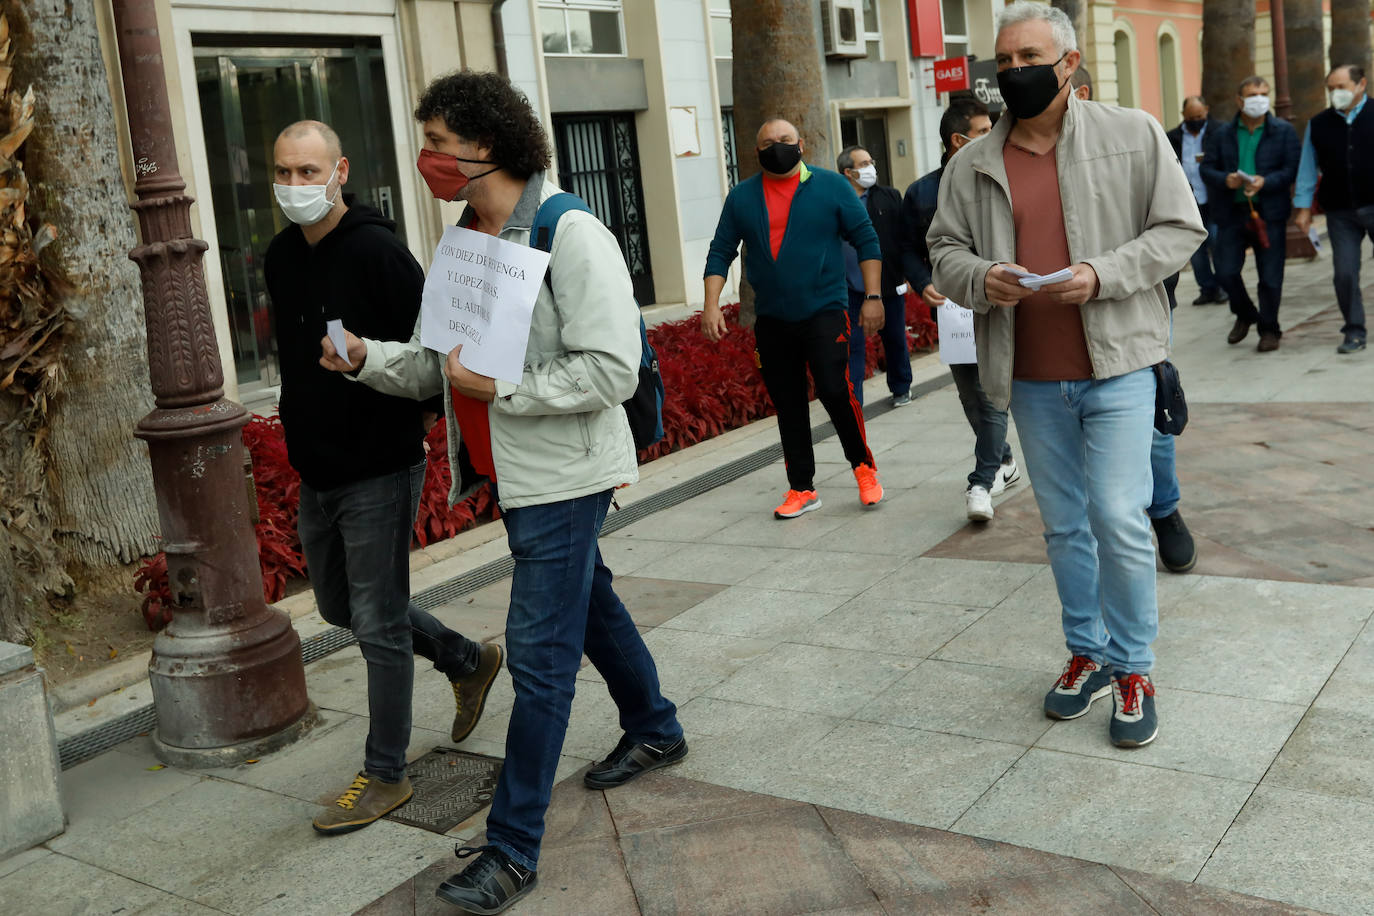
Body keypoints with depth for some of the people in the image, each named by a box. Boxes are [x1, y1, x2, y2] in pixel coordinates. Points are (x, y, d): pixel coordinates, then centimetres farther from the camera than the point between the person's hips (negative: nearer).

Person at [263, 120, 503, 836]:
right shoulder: (280, 257, 9)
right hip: (315, 473, 9)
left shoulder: (376, 250, -16)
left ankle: (385, 775, 15)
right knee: (340, 606, 20)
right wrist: (299, 430, 17)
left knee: (378, 625, 0)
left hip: (379, 472, -9)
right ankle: (467, 661, 39)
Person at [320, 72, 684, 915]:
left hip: (563, 474, -9)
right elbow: (438, 365, 12)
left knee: (540, 652, -5)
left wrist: (502, 388, -24)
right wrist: (367, 358, -5)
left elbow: (612, 371, -23)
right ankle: (656, 729, 46)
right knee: (587, 603, 23)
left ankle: (514, 848, 4)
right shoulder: (468, 241, 10)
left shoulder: (571, 237, -18)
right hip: (514, 473, 9)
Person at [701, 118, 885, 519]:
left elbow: (866, 241, 3)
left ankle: (863, 465, 8)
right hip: (771, 321, 3)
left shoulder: (831, 186, 2)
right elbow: (721, 252, 8)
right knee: (788, 406, 8)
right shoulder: (742, 196, 7)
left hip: (824, 312, -3)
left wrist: (872, 296, -4)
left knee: (834, 391, -16)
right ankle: (801, 489, 19)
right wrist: (711, 304, -4)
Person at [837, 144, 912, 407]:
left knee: (895, 339, 14)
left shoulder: (890, 196, 5)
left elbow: (904, 237, 4)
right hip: (851, 287, -2)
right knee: (852, 344, -1)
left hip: (889, 284, 2)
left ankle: (901, 389, 33)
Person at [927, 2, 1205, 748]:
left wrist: (1102, 275, -16)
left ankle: (1133, 667, 12)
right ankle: (1088, 654, 30)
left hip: (1116, 365, -3)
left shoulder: (1133, 135, -1)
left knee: (1119, 519, -7)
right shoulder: (973, 165, 6)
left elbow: (1179, 228, 0)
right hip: (1030, 378, 3)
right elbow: (944, 249, 11)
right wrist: (981, 279, -12)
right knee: (1063, 524, 13)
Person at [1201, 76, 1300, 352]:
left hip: (1269, 213, -1)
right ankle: (1245, 315, 28)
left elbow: (1292, 169, 0)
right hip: (1232, 213, 2)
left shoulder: (1284, 131, 6)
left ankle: (1269, 329, 17)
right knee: (1226, 272, 0)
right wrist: (1225, 179, -14)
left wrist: (1265, 182, -18)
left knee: (1270, 277, 1)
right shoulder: (1223, 133, 10)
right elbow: (1206, 168, 7)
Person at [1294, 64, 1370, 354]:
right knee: (1344, 273, -2)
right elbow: (1308, 168, 10)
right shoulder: (1318, 124, 7)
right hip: (1340, 213, 2)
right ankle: (1354, 331, 8)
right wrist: (1304, 207, 5)